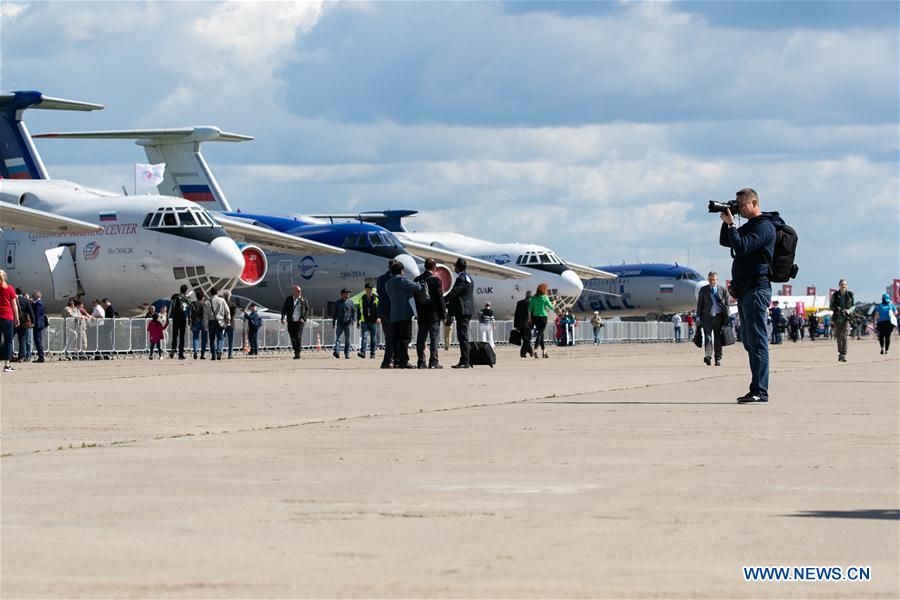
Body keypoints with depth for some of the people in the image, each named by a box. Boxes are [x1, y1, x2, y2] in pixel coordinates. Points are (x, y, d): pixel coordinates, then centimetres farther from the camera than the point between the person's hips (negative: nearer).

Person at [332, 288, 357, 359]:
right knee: (337, 338, -15)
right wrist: (333, 323, 12)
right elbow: (335, 313, 14)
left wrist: (353, 319, -8)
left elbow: (354, 312, 7)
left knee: (347, 340, 4)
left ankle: (347, 354, 9)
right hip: (340, 323, 0)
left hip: (348, 323, 0)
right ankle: (337, 352, -26)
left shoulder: (350, 302, 9)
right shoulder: (337, 303, 10)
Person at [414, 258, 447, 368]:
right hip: (434, 314, -4)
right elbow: (440, 299, -10)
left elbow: (416, 298, 8)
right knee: (434, 338, -1)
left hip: (421, 315, 4)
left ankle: (421, 362, 7)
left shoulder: (417, 280, 3)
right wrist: (443, 314, -3)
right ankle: (433, 362, -4)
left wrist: (419, 312, 15)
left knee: (421, 338, 7)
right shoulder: (436, 280, -11)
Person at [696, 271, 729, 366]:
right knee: (708, 337, -13)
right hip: (707, 316, -1)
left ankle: (718, 359, 9)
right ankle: (708, 357, -22)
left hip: (718, 317, 1)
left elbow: (726, 304, 9)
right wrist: (698, 317, 3)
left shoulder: (722, 290, 6)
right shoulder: (703, 290, 7)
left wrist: (726, 318, 4)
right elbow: (699, 304, 9)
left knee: (718, 338, 4)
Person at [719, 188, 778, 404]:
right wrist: (726, 223, 10)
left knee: (757, 341, -12)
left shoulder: (764, 227, -11)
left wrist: (731, 224, -13)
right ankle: (756, 390, 12)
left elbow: (741, 247, -22)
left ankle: (760, 391, -14)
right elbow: (725, 242, 25)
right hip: (744, 289, 10)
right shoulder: (750, 226, 21)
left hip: (756, 288, -10)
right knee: (749, 341, 10)